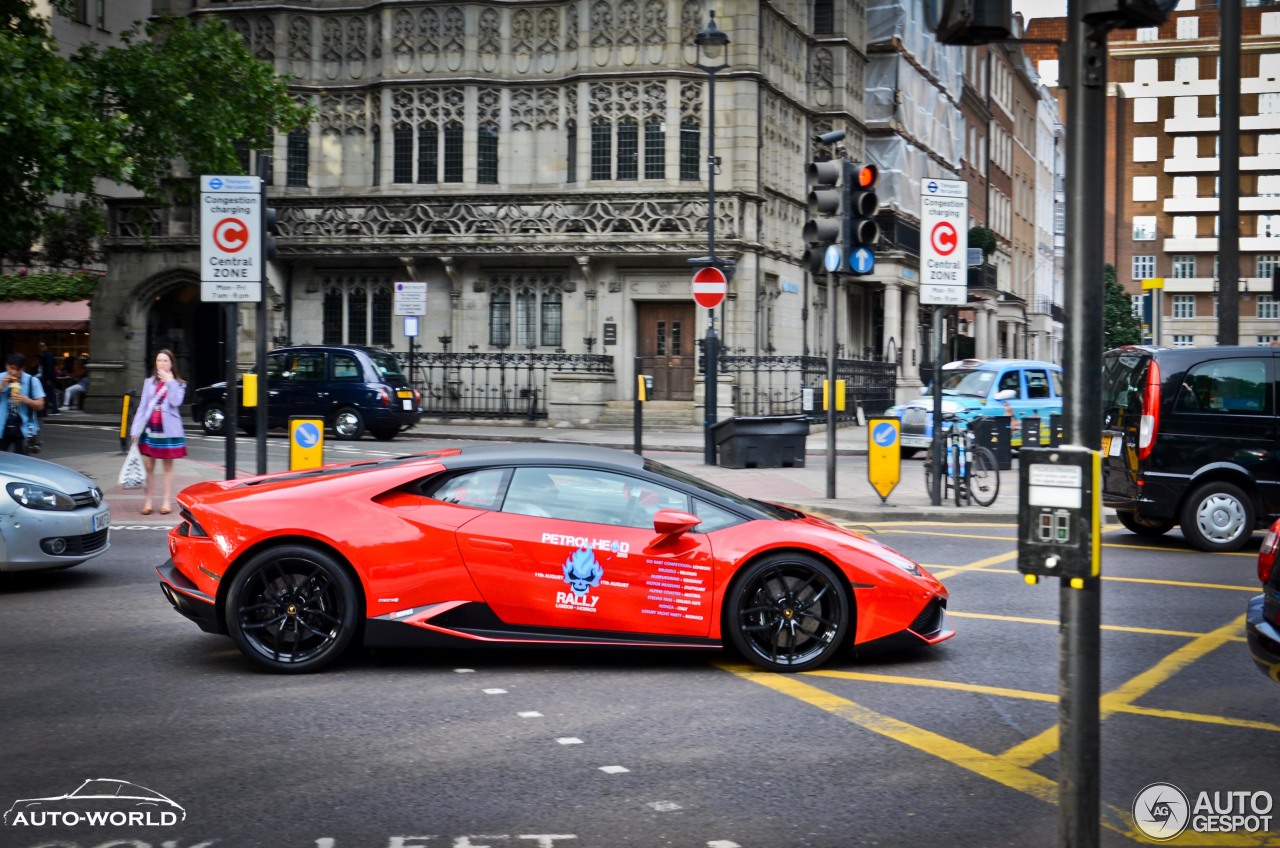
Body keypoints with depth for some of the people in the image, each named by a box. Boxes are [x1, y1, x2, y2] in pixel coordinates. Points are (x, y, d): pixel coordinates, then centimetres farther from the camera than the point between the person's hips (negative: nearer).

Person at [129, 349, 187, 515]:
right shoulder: (149, 382, 9)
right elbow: (143, 406, 6)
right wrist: (136, 429, 0)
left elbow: (176, 402, -15)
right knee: (148, 466, 1)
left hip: (168, 429, -2)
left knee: (168, 466, 5)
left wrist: (170, 382, -14)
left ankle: (166, 502, 9)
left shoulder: (178, 384, 3)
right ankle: (147, 502, 7)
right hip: (149, 428, 2)